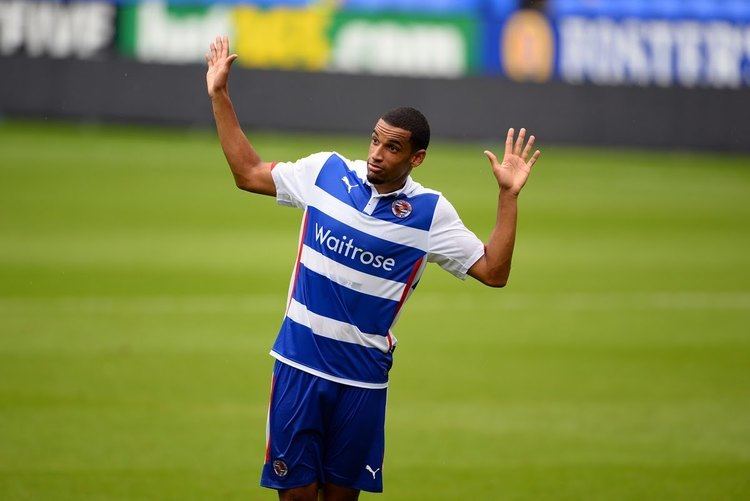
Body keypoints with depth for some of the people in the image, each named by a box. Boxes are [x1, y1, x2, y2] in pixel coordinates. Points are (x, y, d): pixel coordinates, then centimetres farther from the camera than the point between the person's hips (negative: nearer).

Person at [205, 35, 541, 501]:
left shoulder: (430, 212, -4)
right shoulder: (326, 171, 1)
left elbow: (493, 271, -5)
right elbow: (249, 172, 13)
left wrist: (509, 196, -14)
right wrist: (220, 97, 10)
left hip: (362, 378, -1)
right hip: (299, 367, 1)